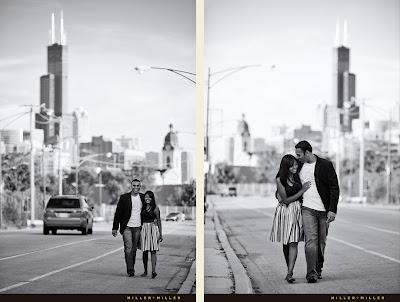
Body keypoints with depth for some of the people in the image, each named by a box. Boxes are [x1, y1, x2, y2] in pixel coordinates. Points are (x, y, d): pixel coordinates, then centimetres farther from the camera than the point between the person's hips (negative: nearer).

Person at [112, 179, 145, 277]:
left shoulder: (143, 198, 8)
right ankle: (130, 270, -12)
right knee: (128, 248, -12)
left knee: (134, 250, 6)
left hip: (138, 228, 2)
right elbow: (118, 213, 3)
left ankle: (131, 268, 15)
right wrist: (115, 228, 0)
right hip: (127, 227, -2)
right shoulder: (124, 198, 1)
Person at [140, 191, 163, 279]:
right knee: (145, 251, 5)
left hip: (153, 229, -4)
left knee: (153, 251, -10)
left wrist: (160, 234, -4)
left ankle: (153, 271, -19)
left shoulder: (155, 208, -1)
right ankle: (145, 271, 13)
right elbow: (141, 220, 14)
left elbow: (159, 221, 0)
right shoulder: (143, 208, 10)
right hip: (144, 229, 4)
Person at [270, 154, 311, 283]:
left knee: (293, 243, -8)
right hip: (285, 212, -2)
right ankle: (289, 270, 19)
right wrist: (302, 190, -11)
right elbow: (286, 200, -11)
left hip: (297, 211, 2)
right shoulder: (280, 180, -8)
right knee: (286, 243, 7)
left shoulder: (297, 176, 5)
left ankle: (289, 273, -13)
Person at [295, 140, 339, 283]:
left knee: (321, 241, 7)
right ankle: (311, 273, -15)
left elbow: (334, 188, -6)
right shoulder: (300, 166, 8)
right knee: (310, 240, -12)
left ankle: (318, 269, 22)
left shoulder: (326, 165, -4)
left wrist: (332, 210, -13)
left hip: (324, 210, -1)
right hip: (307, 208, 1)